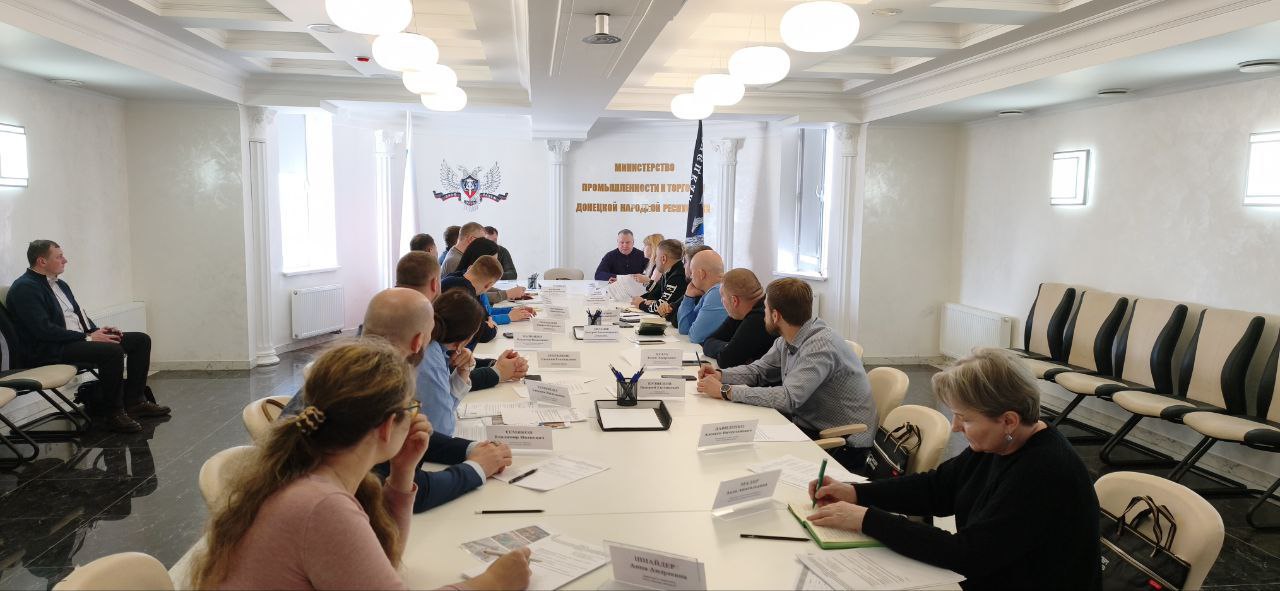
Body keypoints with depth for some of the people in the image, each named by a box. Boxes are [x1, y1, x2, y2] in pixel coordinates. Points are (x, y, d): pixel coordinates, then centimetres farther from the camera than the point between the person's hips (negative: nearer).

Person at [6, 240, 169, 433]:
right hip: (51, 350, -10)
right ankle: (113, 413, -21)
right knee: (113, 350, -33)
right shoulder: (24, 288, -11)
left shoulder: (60, 284, 19)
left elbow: (79, 315, 23)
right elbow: (43, 329, -20)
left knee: (141, 340, 0)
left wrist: (98, 330, 2)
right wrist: (88, 337, -20)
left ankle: (134, 401, 2)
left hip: (79, 338, 10)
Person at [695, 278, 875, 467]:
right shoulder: (786, 340, 2)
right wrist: (720, 375, -4)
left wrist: (725, 391, -28)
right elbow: (759, 370, 15)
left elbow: (789, 398, -33)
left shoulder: (821, 345, -25)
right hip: (808, 426, 8)